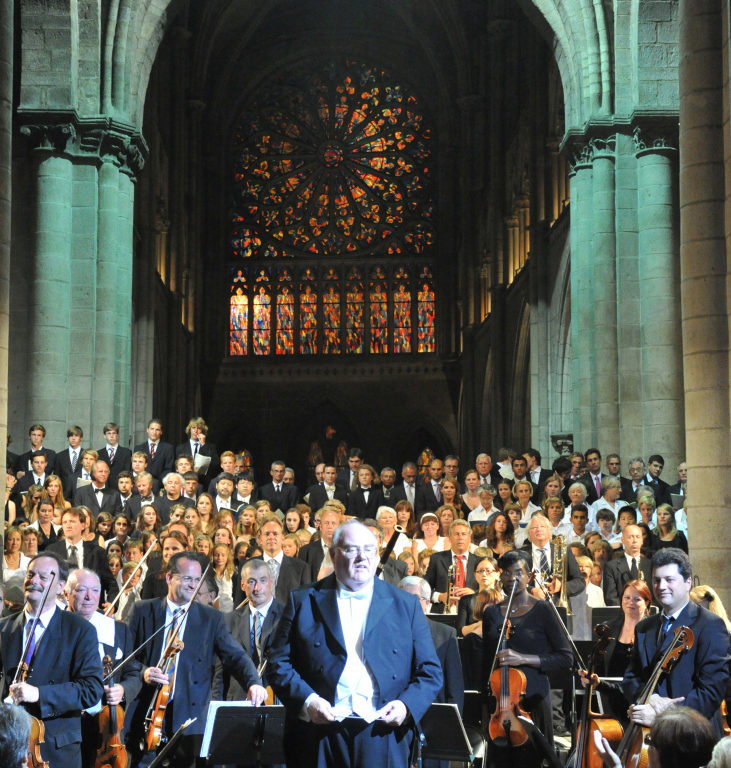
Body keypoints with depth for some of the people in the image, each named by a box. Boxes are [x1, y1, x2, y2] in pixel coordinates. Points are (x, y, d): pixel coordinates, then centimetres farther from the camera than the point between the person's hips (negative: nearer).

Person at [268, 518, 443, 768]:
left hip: (382, 738, 1)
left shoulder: (405, 605, 10)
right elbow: (279, 663, 4)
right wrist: (306, 700, -12)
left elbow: (430, 672, 9)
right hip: (319, 739, 0)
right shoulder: (303, 601, 8)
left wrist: (407, 705, -8)